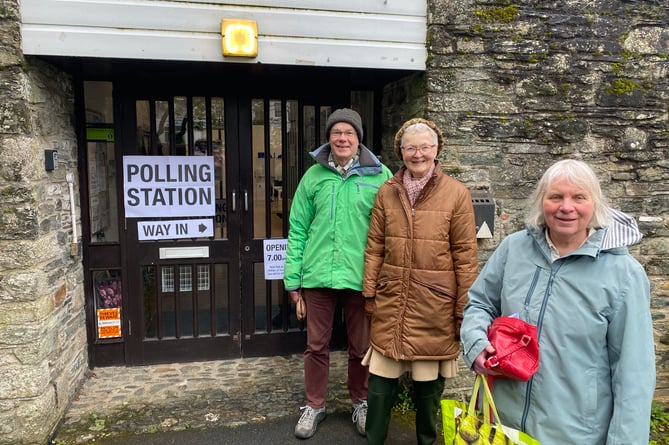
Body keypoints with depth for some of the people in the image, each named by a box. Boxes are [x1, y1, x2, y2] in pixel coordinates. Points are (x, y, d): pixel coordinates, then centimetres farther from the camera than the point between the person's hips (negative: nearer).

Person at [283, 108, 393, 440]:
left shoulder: (380, 176, -1)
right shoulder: (314, 175, 3)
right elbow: (298, 229, 4)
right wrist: (292, 278, 0)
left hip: (361, 276, -1)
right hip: (318, 276, 1)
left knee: (361, 346, 14)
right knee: (316, 345, 12)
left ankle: (360, 403, 36)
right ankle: (314, 406, 31)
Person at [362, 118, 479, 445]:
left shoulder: (457, 194, -5)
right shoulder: (387, 192, 4)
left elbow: (465, 255, -4)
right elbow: (375, 247, 7)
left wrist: (465, 309, -4)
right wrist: (370, 292, 5)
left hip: (434, 305, -2)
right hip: (391, 301, 2)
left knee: (429, 382, 14)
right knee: (381, 380, 9)